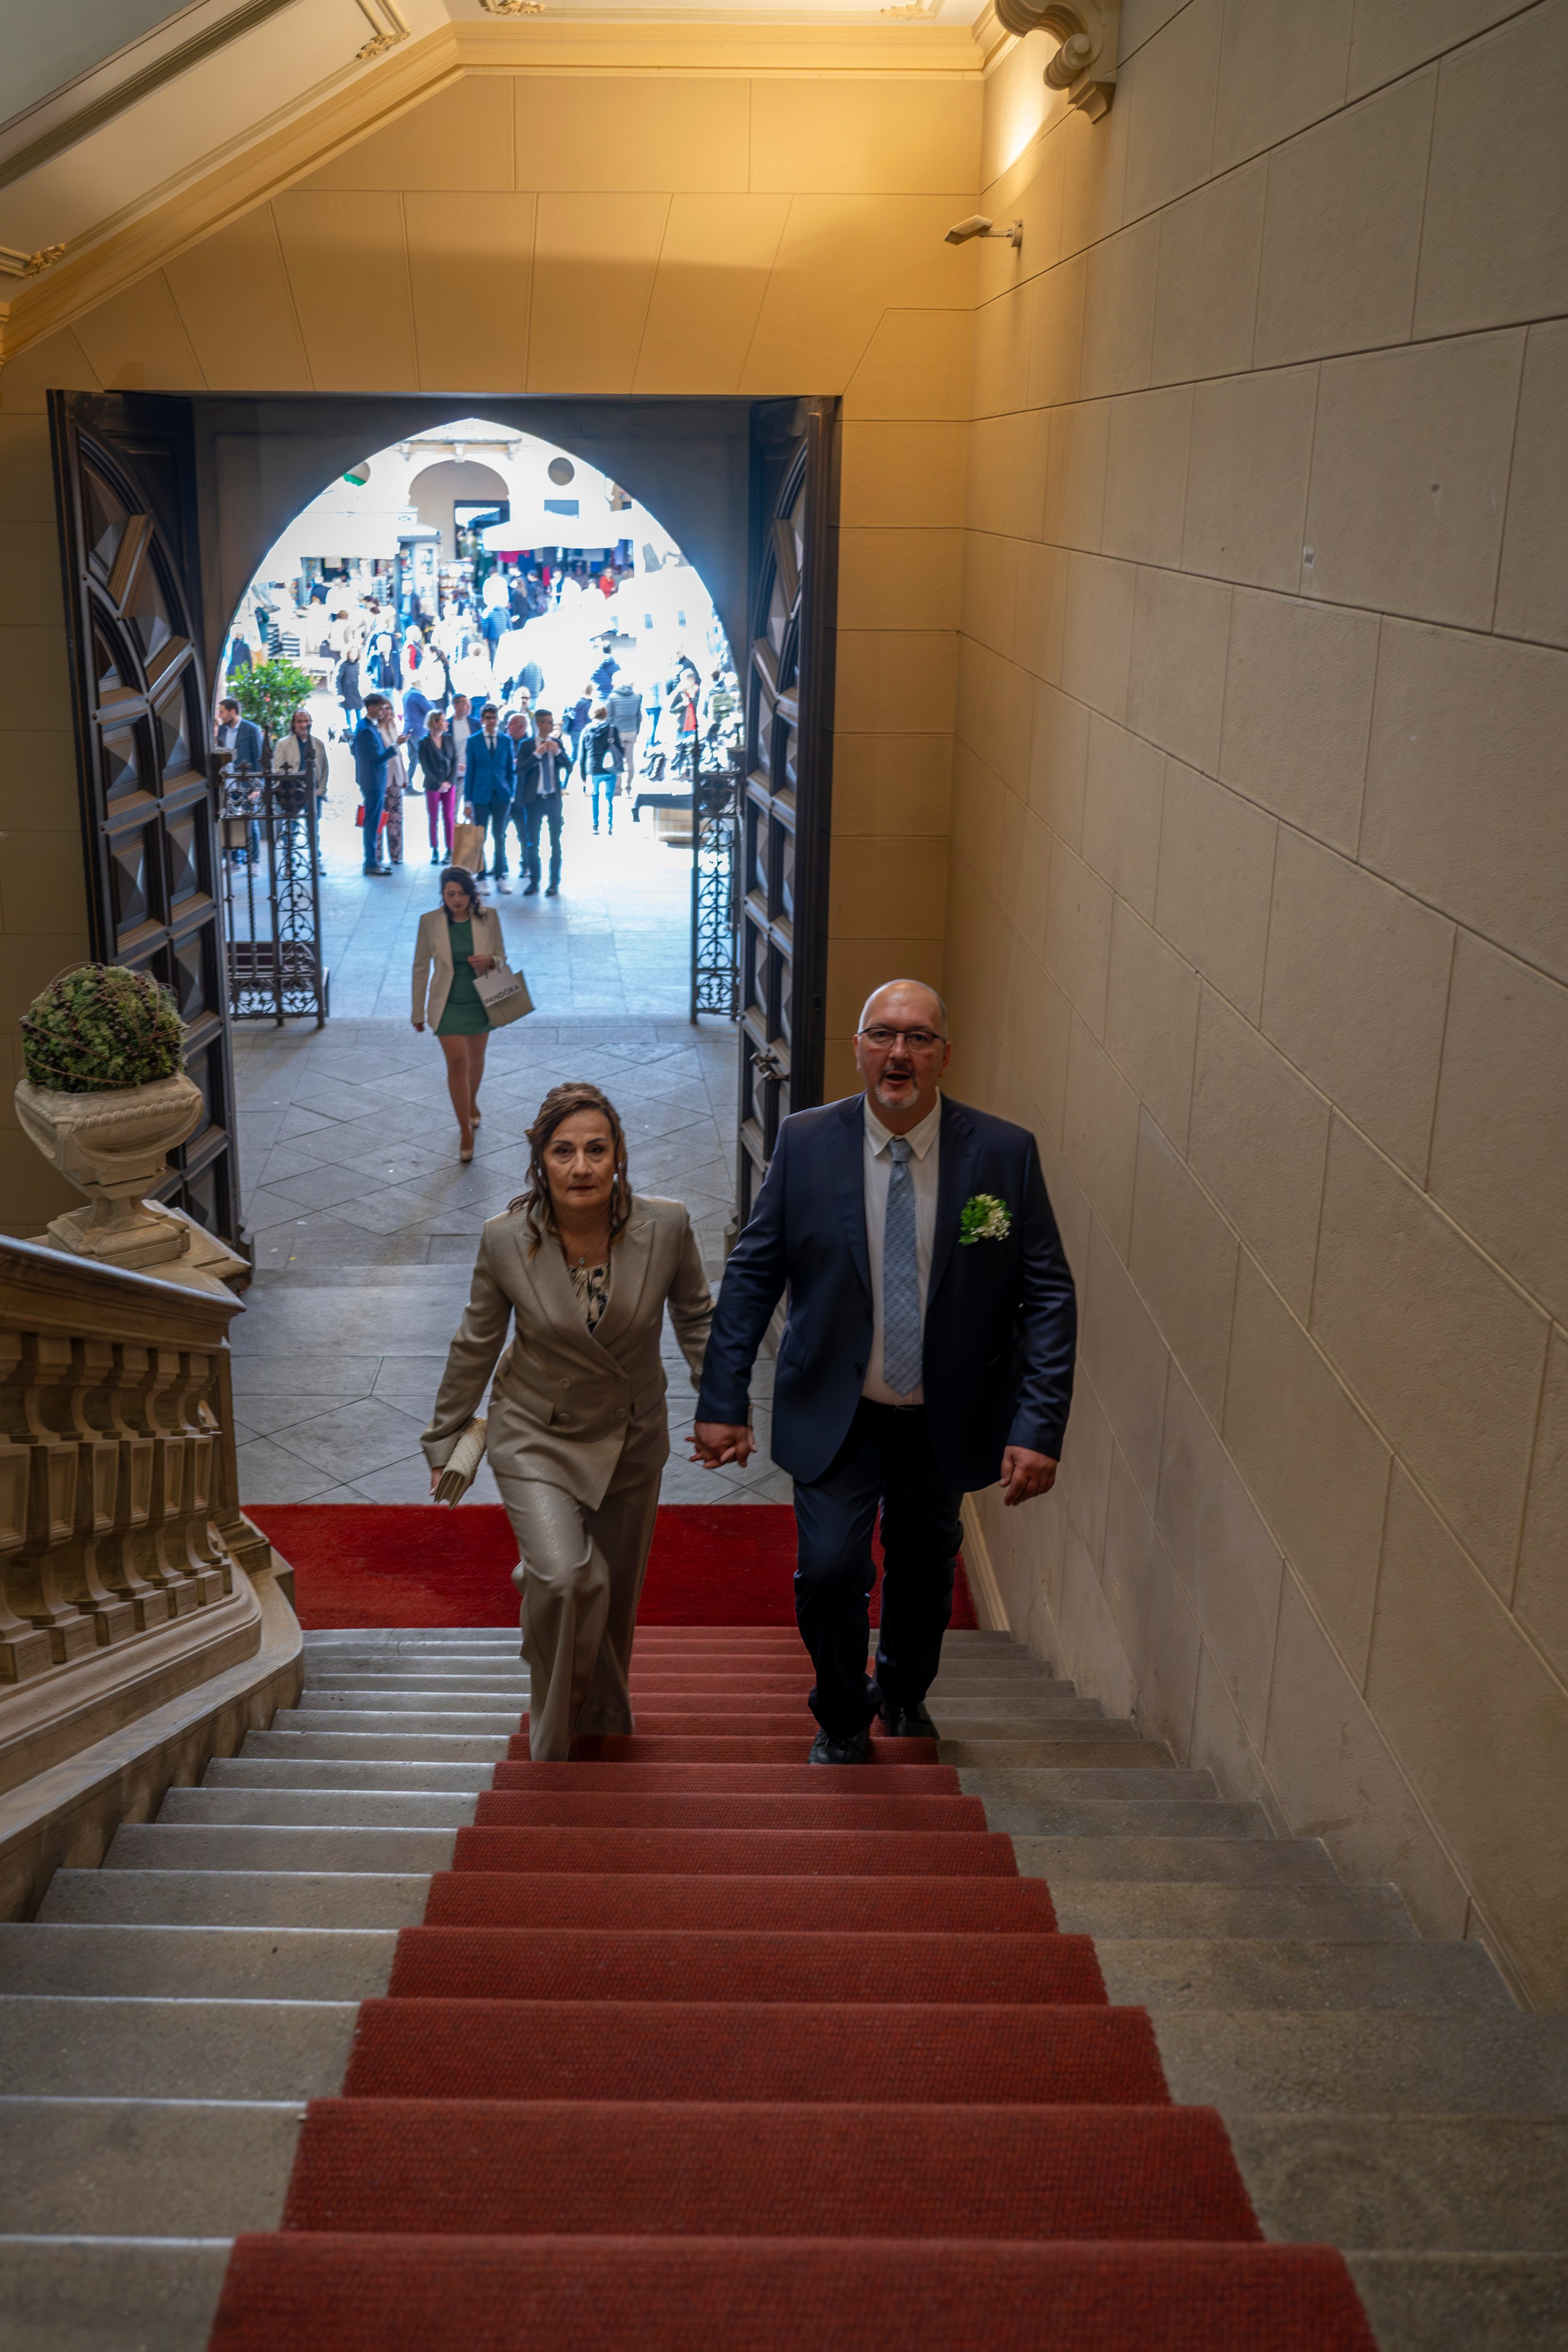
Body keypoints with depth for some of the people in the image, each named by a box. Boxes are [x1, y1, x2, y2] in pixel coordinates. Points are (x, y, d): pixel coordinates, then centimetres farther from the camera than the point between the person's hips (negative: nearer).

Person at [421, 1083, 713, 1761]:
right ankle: (554, 1738, 6)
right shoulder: (506, 1239, -18)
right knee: (565, 1580, -22)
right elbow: (476, 1345, -3)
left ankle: (603, 1720, 46)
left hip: (631, 1439, 2)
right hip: (536, 1438, -2)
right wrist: (444, 1439, 6)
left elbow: (695, 1315, 2)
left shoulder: (665, 1227, -18)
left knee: (614, 1592, 16)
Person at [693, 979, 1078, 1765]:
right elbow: (752, 1274, -4)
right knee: (829, 1571, -10)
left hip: (945, 1420, 1)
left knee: (924, 1573, 19)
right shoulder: (806, 1142, -9)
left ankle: (904, 1695, 51)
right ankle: (842, 1721, 21)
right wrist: (722, 1402, -7)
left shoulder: (1005, 1153, -11)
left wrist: (1041, 1426, -16)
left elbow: (1049, 1294, -8)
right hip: (835, 1414, -1)